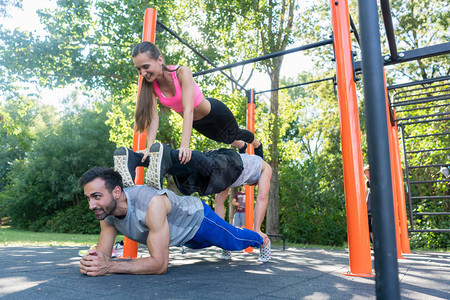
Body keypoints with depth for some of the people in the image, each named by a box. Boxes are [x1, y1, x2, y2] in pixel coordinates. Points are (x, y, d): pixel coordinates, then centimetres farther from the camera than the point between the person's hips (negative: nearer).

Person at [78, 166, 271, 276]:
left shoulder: (152, 204, -49)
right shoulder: (107, 214, -25)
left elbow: (160, 264, -47)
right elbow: (103, 253, -17)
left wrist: (109, 267, -54)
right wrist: (91, 262, -41)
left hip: (197, 217, -7)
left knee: (235, 240, 19)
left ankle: (262, 240, 56)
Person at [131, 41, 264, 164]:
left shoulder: (182, 72, -36)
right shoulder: (151, 85, -21)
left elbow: (188, 110, -44)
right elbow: (153, 117, -25)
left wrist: (184, 145, -52)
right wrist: (150, 147, -38)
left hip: (215, 112, -5)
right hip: (196, 123, 5)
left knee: (234, 135, 21)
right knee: (226, 140, 29)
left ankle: (257, 144, 56)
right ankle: (241, 146, 65)